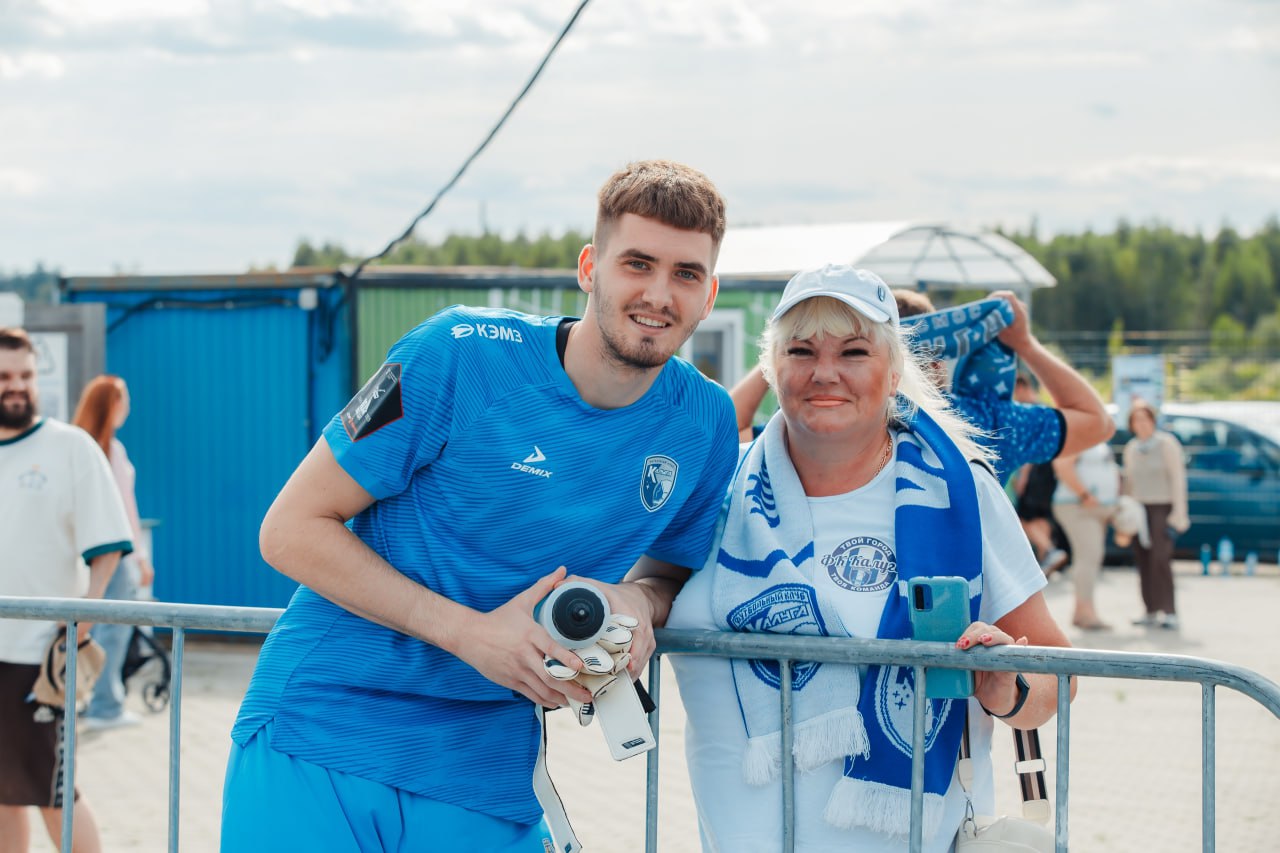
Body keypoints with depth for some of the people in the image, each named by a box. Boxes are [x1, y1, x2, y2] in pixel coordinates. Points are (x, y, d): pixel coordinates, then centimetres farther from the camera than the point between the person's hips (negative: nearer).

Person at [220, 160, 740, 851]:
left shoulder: (703, 424, -1)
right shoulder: (462, 356, -13)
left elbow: (673, 569, 16)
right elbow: (290, 530, -10)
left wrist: (638, 602, -10)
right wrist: (469, 632, -20)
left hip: (487, 781, 4)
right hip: (320, 738, -3)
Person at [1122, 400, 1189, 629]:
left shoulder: (1167, 443, -2)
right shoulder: (1131, 448, 14)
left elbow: (1178, 478, -5)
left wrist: (1178, 513, -10)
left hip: (1161, 507, -5)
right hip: (1138, 508, 5)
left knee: (1160, 558, -17)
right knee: (1143, 561, 0)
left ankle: (1169, 612, -16)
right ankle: (1150, 611, 5)